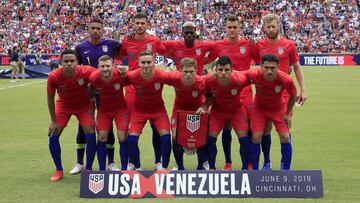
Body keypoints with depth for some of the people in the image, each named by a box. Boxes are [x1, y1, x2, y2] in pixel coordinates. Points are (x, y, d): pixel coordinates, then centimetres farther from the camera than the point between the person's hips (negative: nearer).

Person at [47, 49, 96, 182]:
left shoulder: (86, 72, -32)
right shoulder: (54, 76, -28)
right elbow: (50, 98, -12)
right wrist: (53, 121, -8)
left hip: (83, 105, -1)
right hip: (63, 106, 1)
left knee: (91, 135, -11)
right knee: (53, 135, -5)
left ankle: (88, 169, 9)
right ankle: (59, 170, 13)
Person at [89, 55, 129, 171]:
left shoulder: (120, 75, -27)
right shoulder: (94, 78, -22)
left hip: (120, 108, -1)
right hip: (103, 109, 2)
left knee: (122, 138, -6)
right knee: (101, 138, -1)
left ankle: (124, 169, 8)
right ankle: (102, 170, 12)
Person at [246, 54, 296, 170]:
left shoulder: (286, 79, -31)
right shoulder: (255, 75, -32)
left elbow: (293, 95, -10)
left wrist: (288, 114, -3)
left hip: (279, 108, 0)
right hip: (259, 107, 0)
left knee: (285, 138, -6)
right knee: (256, 137, -9)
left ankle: (285, 170, 12)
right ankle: (254, 170, 8)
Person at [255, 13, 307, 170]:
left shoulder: (289, 45, 0)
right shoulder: (259, 45, 3)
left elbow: (297, 68, 7)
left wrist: (303, 89, 2)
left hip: (284, 93, -1)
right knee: (265, 128, 4)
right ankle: (266, 162, 18)